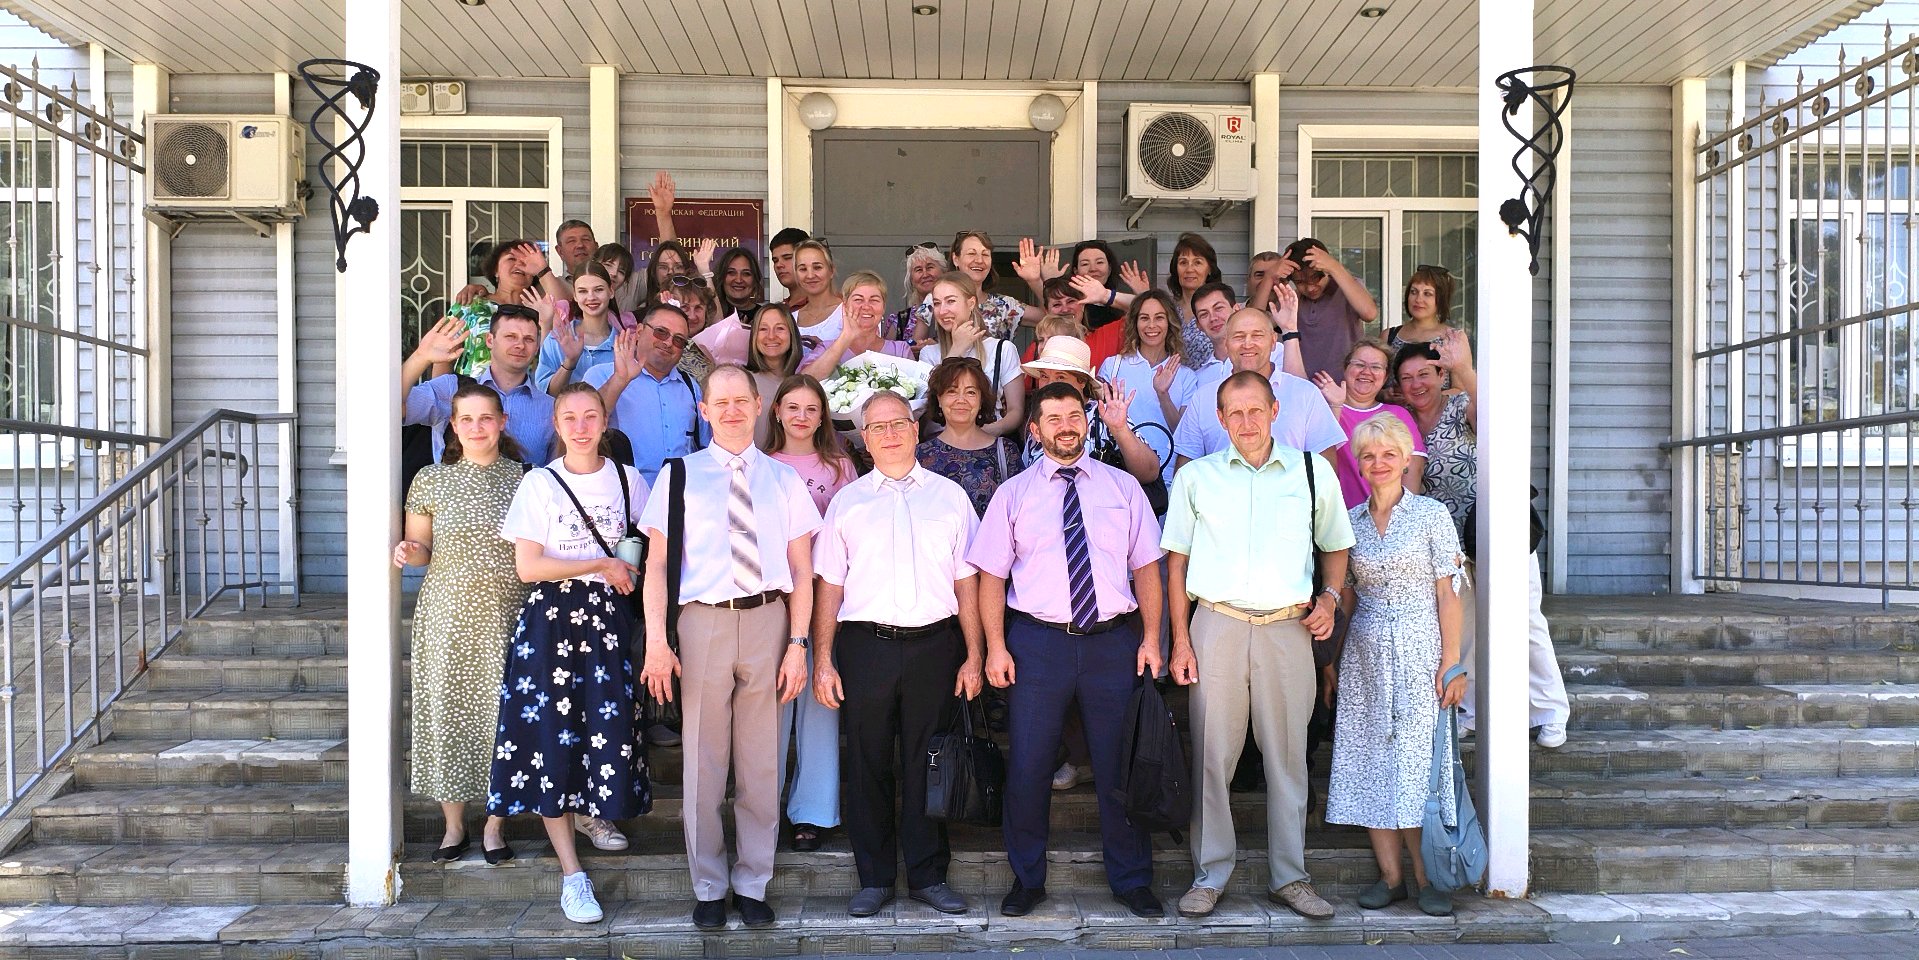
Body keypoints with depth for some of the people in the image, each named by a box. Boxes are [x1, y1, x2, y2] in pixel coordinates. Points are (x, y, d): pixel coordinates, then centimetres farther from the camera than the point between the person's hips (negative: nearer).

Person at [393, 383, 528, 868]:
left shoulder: (523, 478, 5)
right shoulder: (431, 480, 5)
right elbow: (420, 551, 11)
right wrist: (407, 552, -11)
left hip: (507, 616, 0)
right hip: (446, 615, 1)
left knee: (501, 713, 1)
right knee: (445, 712, 4)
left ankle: (493, 826, 16)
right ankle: (454, 826, 20)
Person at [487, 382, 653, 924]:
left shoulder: (628, 480, 8)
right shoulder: (539, 484, 1)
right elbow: (528, 567, -7)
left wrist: (633, 565, -3)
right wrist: (603, 564, -7)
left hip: (609, 616, 2)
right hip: (551, 618, -2)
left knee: (610, 729, -5)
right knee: (550, 733, -5)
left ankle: (595, 813, 28)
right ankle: (572, 874, 1)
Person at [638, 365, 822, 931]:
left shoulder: (784, 479, 10)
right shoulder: (679, 475, 6)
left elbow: (801, 569, 7)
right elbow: (657, 562, 2)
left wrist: (798, 643, -1)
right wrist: (656, 639, -8)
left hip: (768, 618, 1)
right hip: (703, 621, -1)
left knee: (761, 762, 7)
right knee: (704, 761, 6)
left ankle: (753, 885, 22)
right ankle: (709, 889, 21)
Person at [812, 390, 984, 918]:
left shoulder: (950, 496, 8)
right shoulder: (847, 501, 8)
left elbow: (966, 580, 6)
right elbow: (829, 584, 5)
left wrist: (975, 655, 1)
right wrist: (823, 659, -1)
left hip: (934, 642, 0)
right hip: (865, 644, 0)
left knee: (927, 764, 6)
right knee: (867, 764, 6)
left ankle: (929, 875, 21)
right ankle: (875, 878, 20)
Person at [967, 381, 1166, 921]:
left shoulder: (1123, 488, 9)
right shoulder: (1013, 494, 5)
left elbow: (1146, 568, 7)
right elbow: (991, 575, 2)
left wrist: (1151, 639, -1)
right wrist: (995, 647, -6)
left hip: (1114, 639, 1)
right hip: (1037, 640, -1)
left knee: (1120, 764, 8)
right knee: (1028, 766, 5)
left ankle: (1131, 880, 25)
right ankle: (1027, 879, 23)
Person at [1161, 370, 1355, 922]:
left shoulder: (1312, 472, 8)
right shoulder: (1195, 477, 7)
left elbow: (1335, 546, 19)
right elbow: (1176, 561, 7)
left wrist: (1329, 597, 1)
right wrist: (1180, 641, 1)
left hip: (1287, 628, 1)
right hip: (1216, 624, 0)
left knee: (1287, 755, 6)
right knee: (1212, 754, 2)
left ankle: (1288, 876, 18)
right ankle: (1210, 875, 14)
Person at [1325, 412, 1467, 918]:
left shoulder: (1432, 515, 0)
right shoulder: (1350, 522, 9)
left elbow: (1447, 594, -3)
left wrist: (1451, 663, -8)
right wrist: (1333, 660, 9)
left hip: (1419, 653, -3)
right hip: (1365, 657, 3)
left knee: (1418, 761, -4)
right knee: (1370, 762, 2)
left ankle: (1426, 878, 8)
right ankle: (1389, 875, 12)